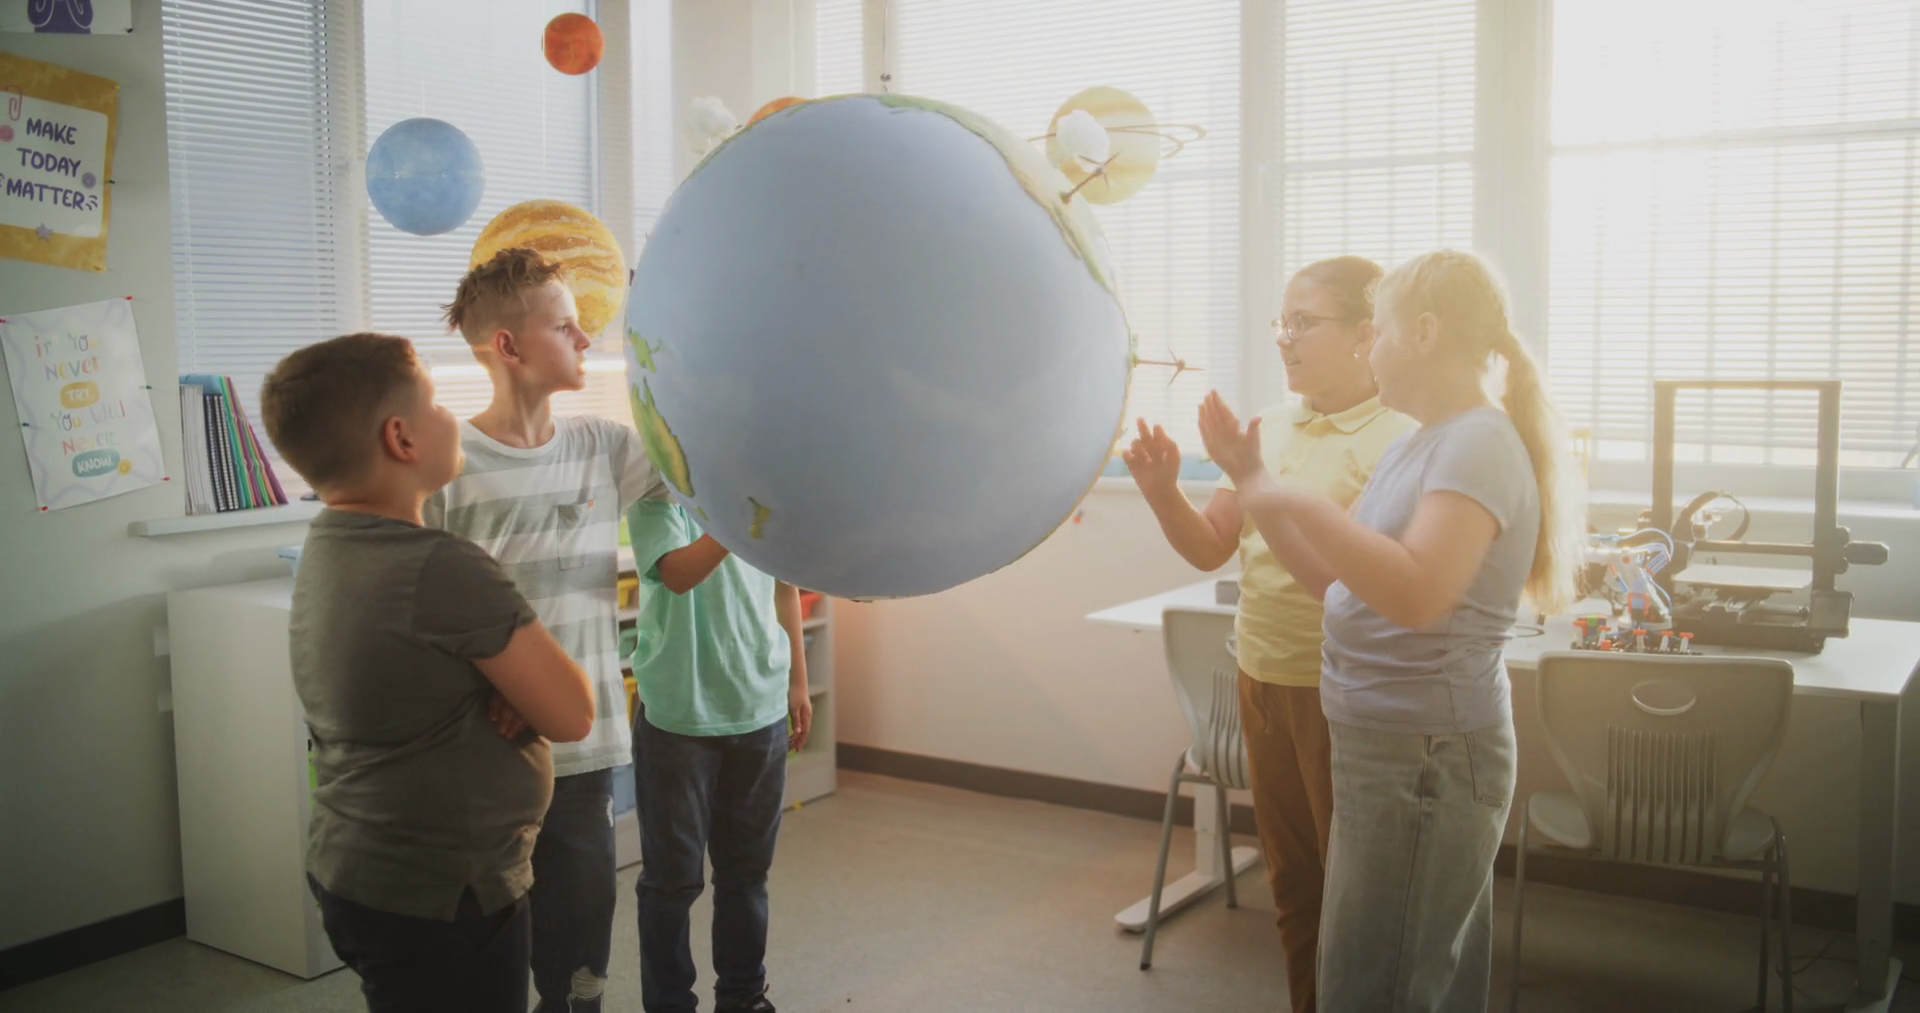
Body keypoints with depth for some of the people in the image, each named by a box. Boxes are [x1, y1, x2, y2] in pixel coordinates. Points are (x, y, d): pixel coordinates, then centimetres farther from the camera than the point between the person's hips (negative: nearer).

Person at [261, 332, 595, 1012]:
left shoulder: (326, 550, 3)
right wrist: (521, 686, -1)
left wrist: (509, 687, -10)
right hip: (443, 901, -9)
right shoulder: (445, 571, -25)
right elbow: (573, 716, -19)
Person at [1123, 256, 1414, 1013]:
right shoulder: (1270, 428, 7)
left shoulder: (1398, 440, -14)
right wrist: (1162, 493, -9)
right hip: (1264, 679, 7)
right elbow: (1211, 550, 9)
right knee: (1292, 877, 19)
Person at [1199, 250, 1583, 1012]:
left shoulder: (1481, 444, -16)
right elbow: (1332, 575, 16)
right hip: (1390, 748, 9)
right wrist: (1250, 481, 10)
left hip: (1427, 756, -9)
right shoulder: (1421, 445, 13)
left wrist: (1295, 499, -26)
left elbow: (1417, 593, -30)